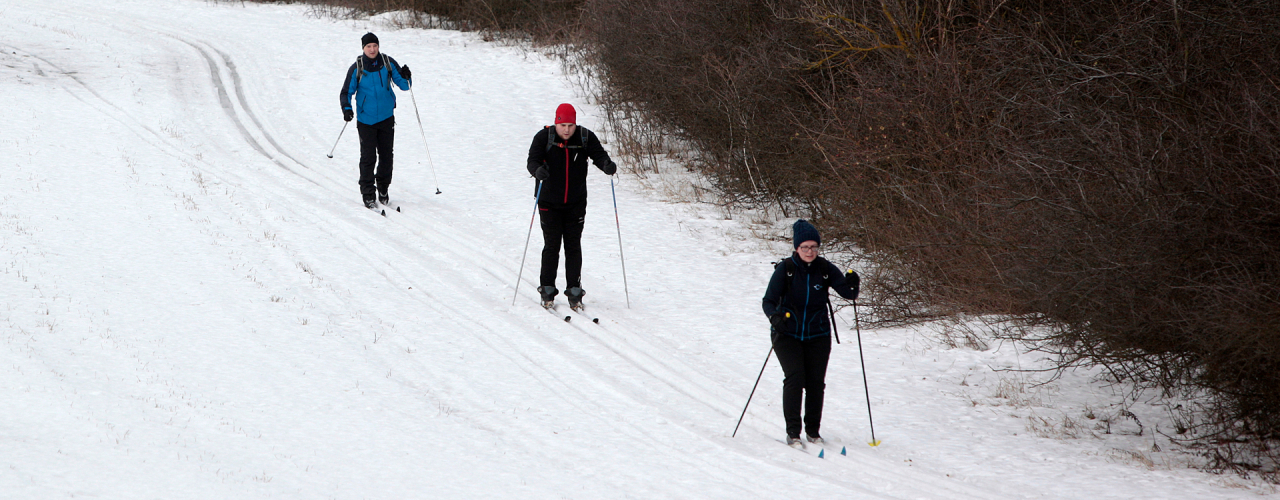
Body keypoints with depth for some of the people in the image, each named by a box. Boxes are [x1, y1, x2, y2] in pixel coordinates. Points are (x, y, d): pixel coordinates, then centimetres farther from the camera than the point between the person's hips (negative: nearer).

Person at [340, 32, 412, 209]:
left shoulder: (388, 63, -2)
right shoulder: (357, 68, -7)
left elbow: (403, 85, 3)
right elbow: (347, 91, -1)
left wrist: (406, 78, -20)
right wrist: (346, 108, -18)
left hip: (386, 117, 2)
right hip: (366, 120, -2)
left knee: (386, 155, 9)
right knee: (368, 157, -6)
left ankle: (383, 190, 25)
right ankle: (367, 194, 0)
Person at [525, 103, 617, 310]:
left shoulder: (586, 138, -5)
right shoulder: (544, 137, -11)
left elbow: (598, 154, -12)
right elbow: (532, 160, -20)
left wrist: (607, 165, -36)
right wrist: (537, 170, -43)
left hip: (576, 203, 2)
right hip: (549, 202, -2)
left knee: (574, 247, 2)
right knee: (552, 246, -2)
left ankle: (574, 292, 7)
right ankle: (547, 290, 10)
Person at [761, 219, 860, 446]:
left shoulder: (825, 269, -3)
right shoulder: (785, 269, -8)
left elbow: (848, 293, -7)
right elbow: (769, 301, -9)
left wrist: (852, 285, -30)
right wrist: (775, 317, -29)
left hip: (818, 336, 2)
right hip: (788, 334, -2)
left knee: (816, 382, -1)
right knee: (794, 378, -16)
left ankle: (813, 431, 16)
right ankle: (793, 432, -10)